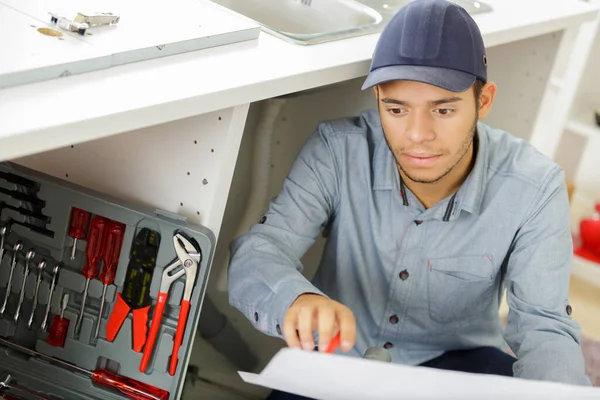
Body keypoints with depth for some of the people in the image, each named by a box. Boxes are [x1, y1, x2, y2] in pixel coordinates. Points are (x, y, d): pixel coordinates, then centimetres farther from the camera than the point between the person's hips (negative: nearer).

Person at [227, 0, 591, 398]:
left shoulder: (534, 188, -17)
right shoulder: (338, 149, -18)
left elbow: (545, 326, -18)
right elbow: (256, 253, -23)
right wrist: (297, 300, -49)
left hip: (456, 361, 0)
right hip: (339, 360, 0)